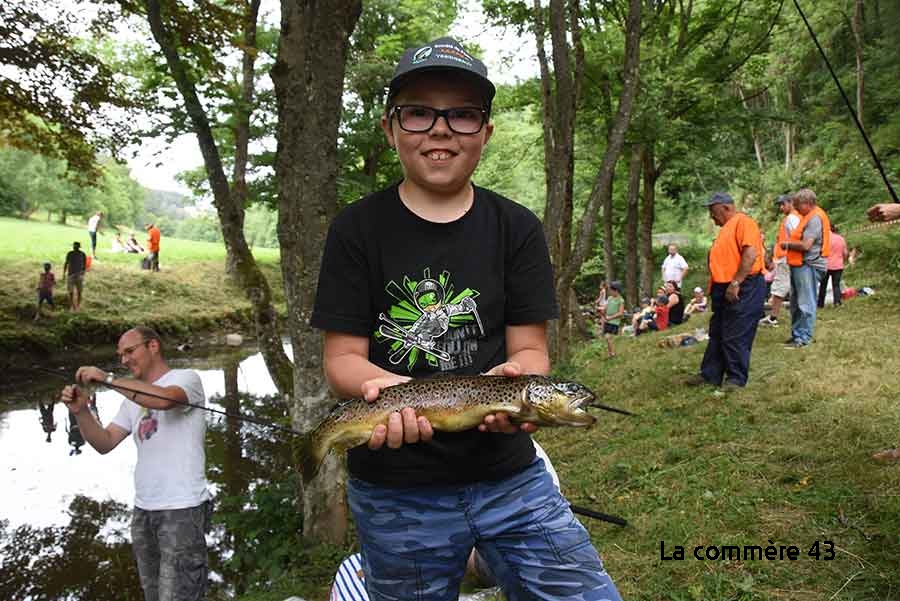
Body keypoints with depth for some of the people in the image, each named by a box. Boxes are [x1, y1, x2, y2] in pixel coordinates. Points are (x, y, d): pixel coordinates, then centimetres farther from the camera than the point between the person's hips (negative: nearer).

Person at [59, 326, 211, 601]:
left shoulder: (186, 378, -5)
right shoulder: (132, 398, 18)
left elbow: (163, 399, -27)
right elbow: (104, 443, 9)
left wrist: (107, 378, -20)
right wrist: (81, 412, -7)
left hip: (183, 509, -8)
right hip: (143, 510, 8)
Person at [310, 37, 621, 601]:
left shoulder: (517, 229, 1)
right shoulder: (358, 229, -3)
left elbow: (530, 349, -1)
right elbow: (342, 357, -5)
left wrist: (513, 381, -24)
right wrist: (383, 384, -27)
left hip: (508, 475, 1)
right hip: (395, 491, -1)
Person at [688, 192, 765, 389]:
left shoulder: (743, 222, -10)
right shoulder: (726, 228, 21)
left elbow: (750, 254, -22)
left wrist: (736, 283, -25)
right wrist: (714, 288, 20)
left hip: (742, 290, -10)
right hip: (724, 290, 10)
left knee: (735, 337, -3)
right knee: (717, 334, 13)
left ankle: (737, 378, 7)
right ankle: (710, 374, 20)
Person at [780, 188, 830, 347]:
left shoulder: (815, 218, -15)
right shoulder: (809, 216, 17)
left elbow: (805, 245, -21)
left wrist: (787, 244, -7)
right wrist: (789, 243, 8)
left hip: (808, 265, -10)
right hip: (800, 264, 10)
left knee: (805, 304, -5)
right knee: (796, 302, 15)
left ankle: (804, 338, 0)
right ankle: (796, 334, 24)